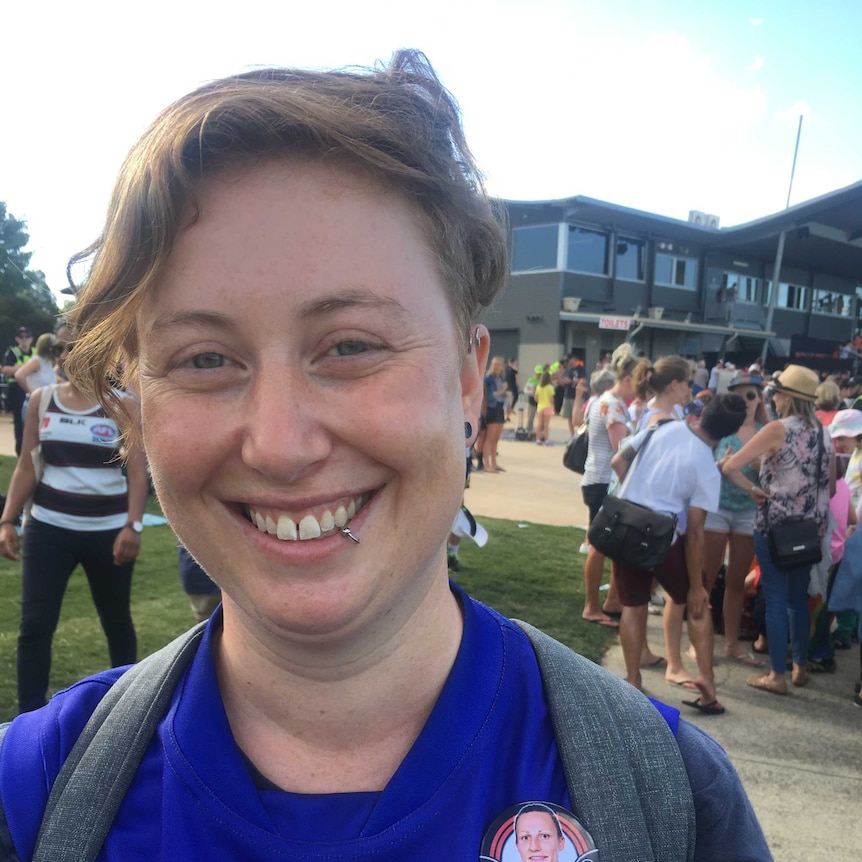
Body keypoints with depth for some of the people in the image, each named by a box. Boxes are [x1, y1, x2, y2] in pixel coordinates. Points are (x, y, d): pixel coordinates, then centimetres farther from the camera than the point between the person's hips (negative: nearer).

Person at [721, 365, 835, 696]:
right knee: (798, 597, 17)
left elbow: (729, 466, -20)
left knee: (776, 599, 1)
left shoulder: (778, 429, -14)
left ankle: (777, 676, 6)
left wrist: (754, 489, -7)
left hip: (776, 526, -6)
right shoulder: (823, 433, 6)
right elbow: (831, 487, 14)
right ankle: (800, 667, 27)